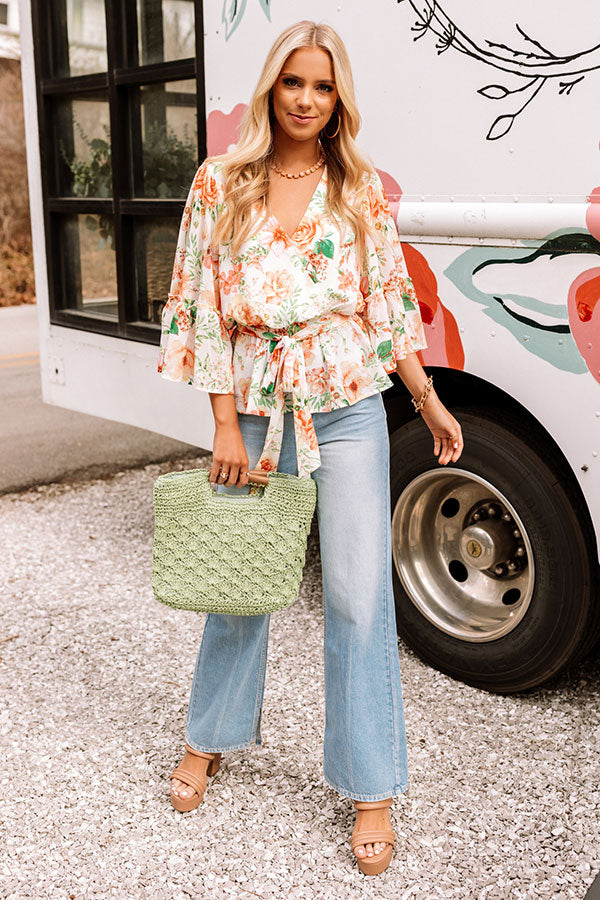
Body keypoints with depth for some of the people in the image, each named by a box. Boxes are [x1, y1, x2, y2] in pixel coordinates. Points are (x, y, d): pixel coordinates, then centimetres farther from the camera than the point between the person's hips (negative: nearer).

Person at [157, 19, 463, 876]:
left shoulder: (364, 191, 3)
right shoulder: (221, 183, 0)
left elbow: (390, 306, 7)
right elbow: (205, 308, -2)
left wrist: (430, 403, 4)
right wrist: (227, 426, -7)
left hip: (349, 414, 0)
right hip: (254, 413, 0)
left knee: (358, 596, 0)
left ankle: (372, 788, 14)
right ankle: (210, 739, 38)